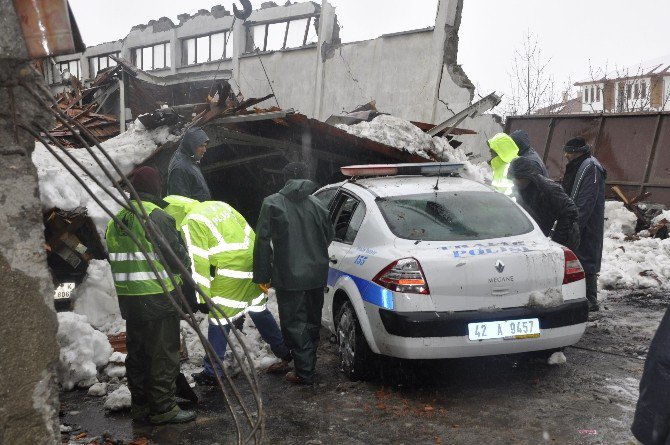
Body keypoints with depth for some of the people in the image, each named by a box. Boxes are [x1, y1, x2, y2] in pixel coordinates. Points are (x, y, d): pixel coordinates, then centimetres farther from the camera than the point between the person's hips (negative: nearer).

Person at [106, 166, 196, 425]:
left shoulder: (116, 220, 10)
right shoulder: (157, 217, -15)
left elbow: (114, 258, 15)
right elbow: (178, 257, -13)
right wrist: (186, 267, 7)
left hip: (128, 298, 7)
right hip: (158, 298, -7)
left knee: (137, 353, 17)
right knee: (164, 355, 2)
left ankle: (140, 405, 26)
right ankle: (163, 408, 7)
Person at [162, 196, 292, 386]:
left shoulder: (191, 223, -7)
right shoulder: (217, 205, 16)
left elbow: (199, 263, -11)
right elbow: (245, 227, 19)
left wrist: (203, 297, -7)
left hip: (231, 271, -8)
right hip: (252, 260, 8)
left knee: (219, 321, 3)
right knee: (260, 311, 20)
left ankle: (211, 372, 10)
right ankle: (285, 355, 29)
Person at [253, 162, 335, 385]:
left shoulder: (272, 203, -9)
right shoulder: (316, 204, 2)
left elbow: (263, 241, -10)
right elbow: (330, 234, 10)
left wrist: (263, 275, -4)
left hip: (289, 277, -5)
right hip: (317, 275, 5)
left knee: (294, 325, 3)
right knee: (312, 321, 19)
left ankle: (305, 373, 4)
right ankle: (308, 364, 33)